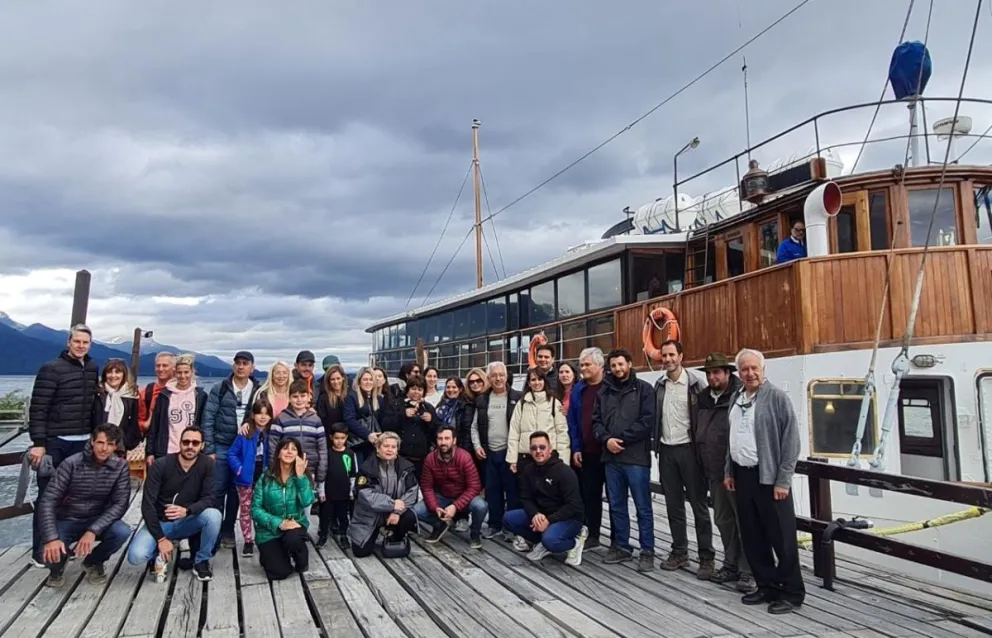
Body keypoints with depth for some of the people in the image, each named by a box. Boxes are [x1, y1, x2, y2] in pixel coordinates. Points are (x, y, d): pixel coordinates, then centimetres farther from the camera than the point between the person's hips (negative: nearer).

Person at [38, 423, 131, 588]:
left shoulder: (120, 466, -12)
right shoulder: (71, 464, -17)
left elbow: (120, 504, -15)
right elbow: (48, 501, -20)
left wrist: (93, 531, -29)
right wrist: (51, 538, -33)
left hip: (97, 521, 1)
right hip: (66, 521, -1)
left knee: (123, 532, -30)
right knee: (50, 554, -31)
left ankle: (93, 562, 4)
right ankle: (58, 566, 11)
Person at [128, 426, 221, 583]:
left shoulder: (206, 464, -12)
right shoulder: (161, 465, -16)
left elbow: (210, 498, -16)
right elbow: (147, 504, -17)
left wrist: (187, 511, -36)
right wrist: (161, 538, -21)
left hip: (187, 522, 1)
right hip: (160, 522, -1)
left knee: (213, 515, -31)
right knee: (136, 556, -29)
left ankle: (201, 561, -6)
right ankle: (160, 554, 8)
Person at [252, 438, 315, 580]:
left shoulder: (301, 477, -4)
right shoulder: (266, 477, -9)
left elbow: (307, 502, -21)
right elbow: (255, 509, -10)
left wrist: (300, 476, -24)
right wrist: (278, 523, -21)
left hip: (295, 524, 1)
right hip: (270, 529, 0)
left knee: (293, 539, -36)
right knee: (279, 573, -16)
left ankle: (302, 561, 0)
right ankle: (269, 554, 21)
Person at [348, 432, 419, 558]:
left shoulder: (406, 467, -7)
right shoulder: (367, 467, -17)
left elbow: (412, 491, -11)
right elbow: (366, 496, -25)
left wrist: (397, 511, -24)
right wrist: (393, 504, -29)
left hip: (395, 511, 2)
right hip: (370, 514, -2)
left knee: (409, 518, -29)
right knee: (361, 552, -9)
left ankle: (396, 539, 5)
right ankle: (374, 534, 26)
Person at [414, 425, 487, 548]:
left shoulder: (465, 457, -23)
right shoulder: (430, 459, -13)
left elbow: (474, 487, -22)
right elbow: (427, 486, -6)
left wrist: (455, 506, -30)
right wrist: (435, 507, -22)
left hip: (463, 499, -3)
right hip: (441, 498, 3)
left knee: (481, 506, -34)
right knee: (416, 511, -20)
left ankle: (474, 532, 1)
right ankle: (440, 525, 12)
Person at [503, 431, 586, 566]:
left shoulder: (564, 471, -19)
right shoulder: (528, 471, 1)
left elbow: (573, 505, -22)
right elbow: (526, 498, 1)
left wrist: (549, 520, -28)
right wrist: (535, 514, -21)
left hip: (568, 518, -7)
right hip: (539, 515, 7)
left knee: (550, 540, -36)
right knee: (509, 519, -10)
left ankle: (574, 542, -2)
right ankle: (542, 542, 4)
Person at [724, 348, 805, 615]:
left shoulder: (777, 397, -9)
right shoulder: (736, 398, 11)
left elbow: (791, 439, -11)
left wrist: (783, 480, -14)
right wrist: (729, 471, 15)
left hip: (769, 477, -6)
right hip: (742, 475, 7)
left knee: (782, 537, 1)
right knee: (752, 537, 12)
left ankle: (792, 592, 14)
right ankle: (766, 586, 25)